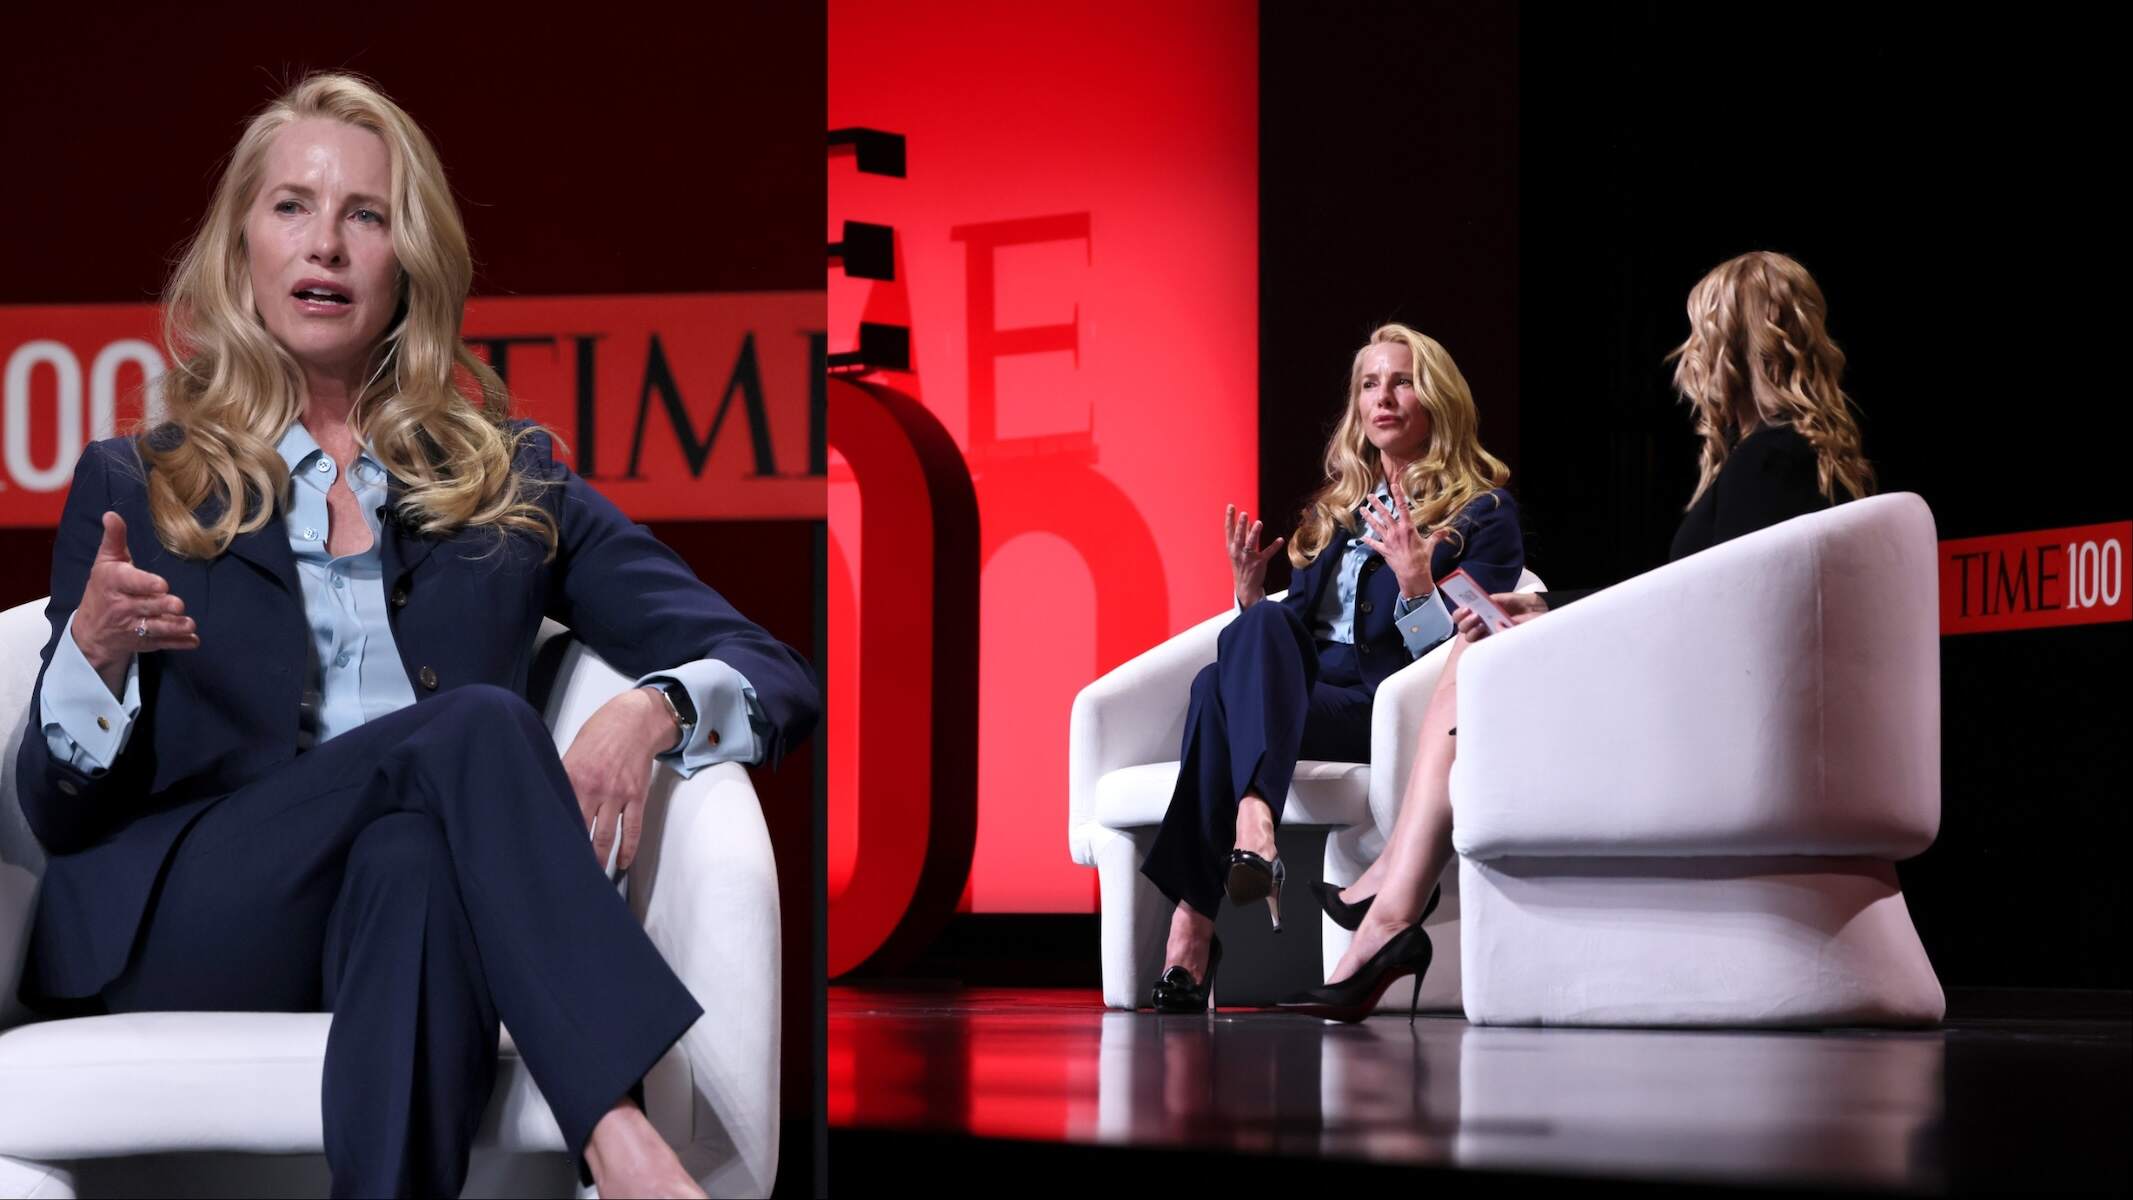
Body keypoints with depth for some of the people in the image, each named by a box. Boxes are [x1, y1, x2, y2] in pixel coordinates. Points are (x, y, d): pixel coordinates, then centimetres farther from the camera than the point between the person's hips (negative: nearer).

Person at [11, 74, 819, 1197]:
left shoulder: (512, 484, 18)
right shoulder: (130, 491, 16)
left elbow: (777, 678, 11)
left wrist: (652, 710, -13)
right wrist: (96, 652, -13)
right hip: (175, 948, -1)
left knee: (418, 860, -37)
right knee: (476, 724, -29)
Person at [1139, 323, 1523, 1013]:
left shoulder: (1483, 515, 10)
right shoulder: (1336, 512, 28)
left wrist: (1415, 577, -18)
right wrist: (1250, 592, 8)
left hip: (1387, 712, -5)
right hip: (1305, 689, 5)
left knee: (1219, 690, -33)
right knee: (1261, 625, -32)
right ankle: (1253, 826, -51)